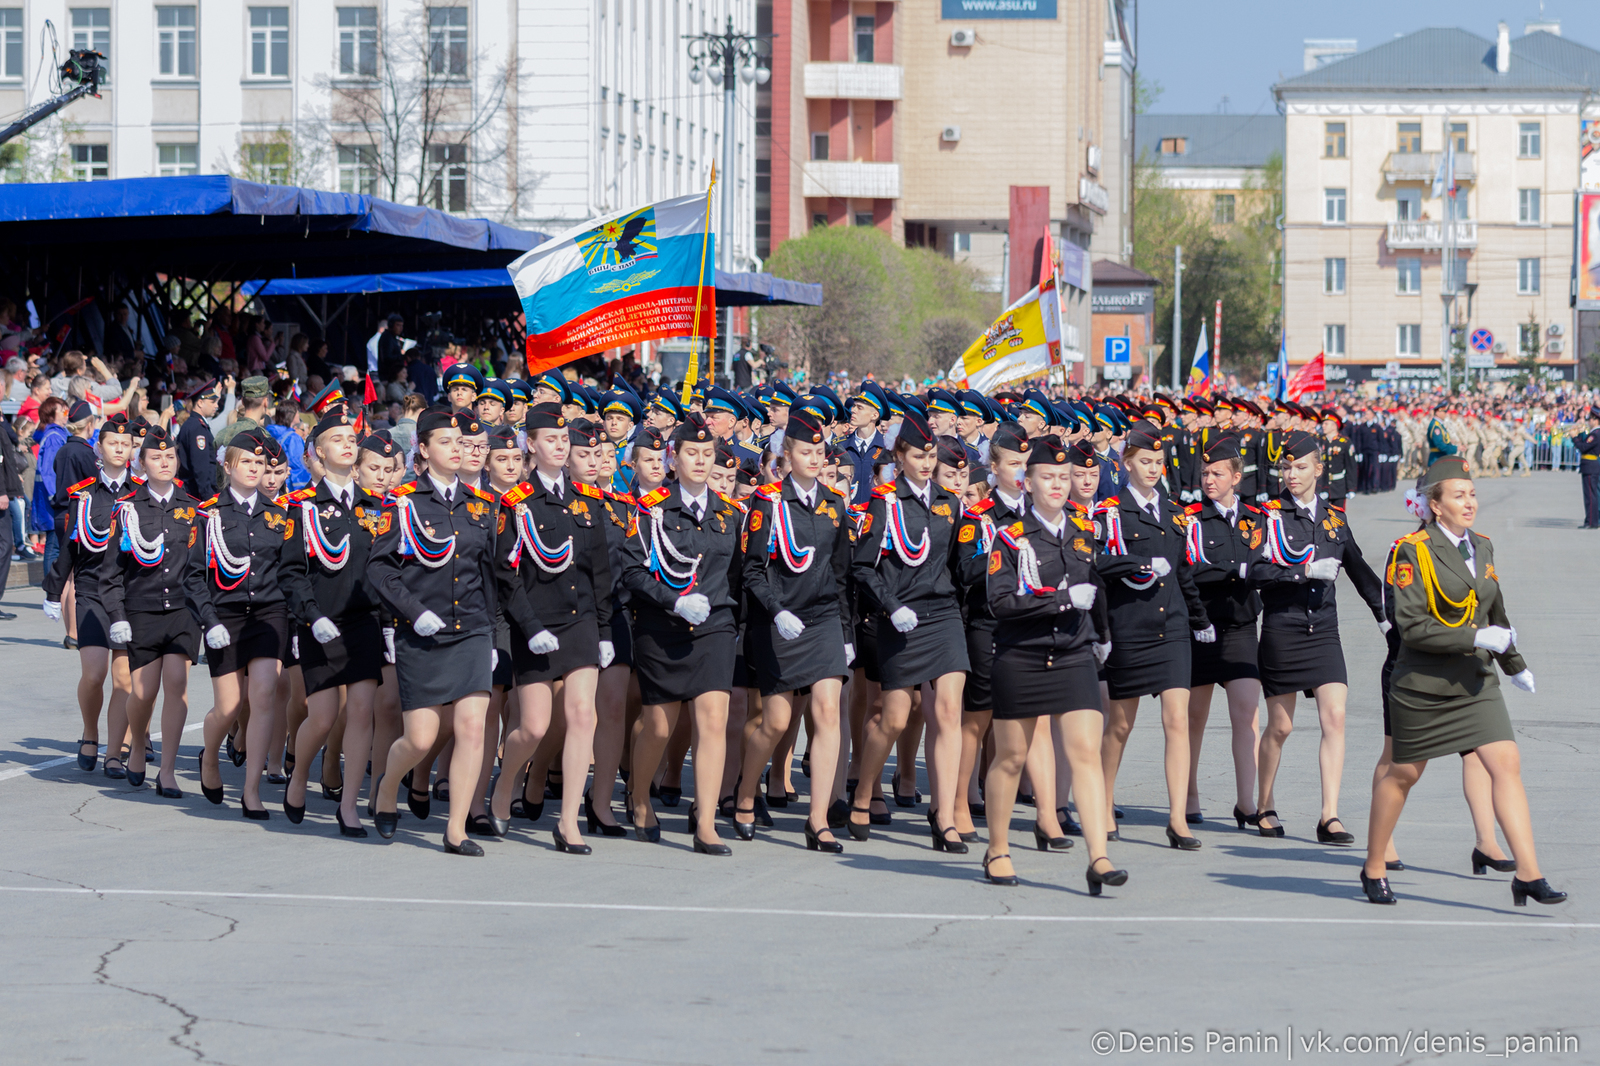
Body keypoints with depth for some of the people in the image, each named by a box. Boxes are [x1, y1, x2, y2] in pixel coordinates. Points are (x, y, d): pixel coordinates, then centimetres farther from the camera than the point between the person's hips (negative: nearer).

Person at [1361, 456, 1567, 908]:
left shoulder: (1482, 548, 9)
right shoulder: (1414, 552, -12)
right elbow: (1411, 626, -19)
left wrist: (1514, 665, 32)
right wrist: (1476, 639, -22)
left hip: (1477, 682, 5)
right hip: (1423, 684, -5)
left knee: (1507, 764, -10)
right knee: (1404, 774, 8)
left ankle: (1528, 874, -12)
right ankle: (1374, 868, 26)